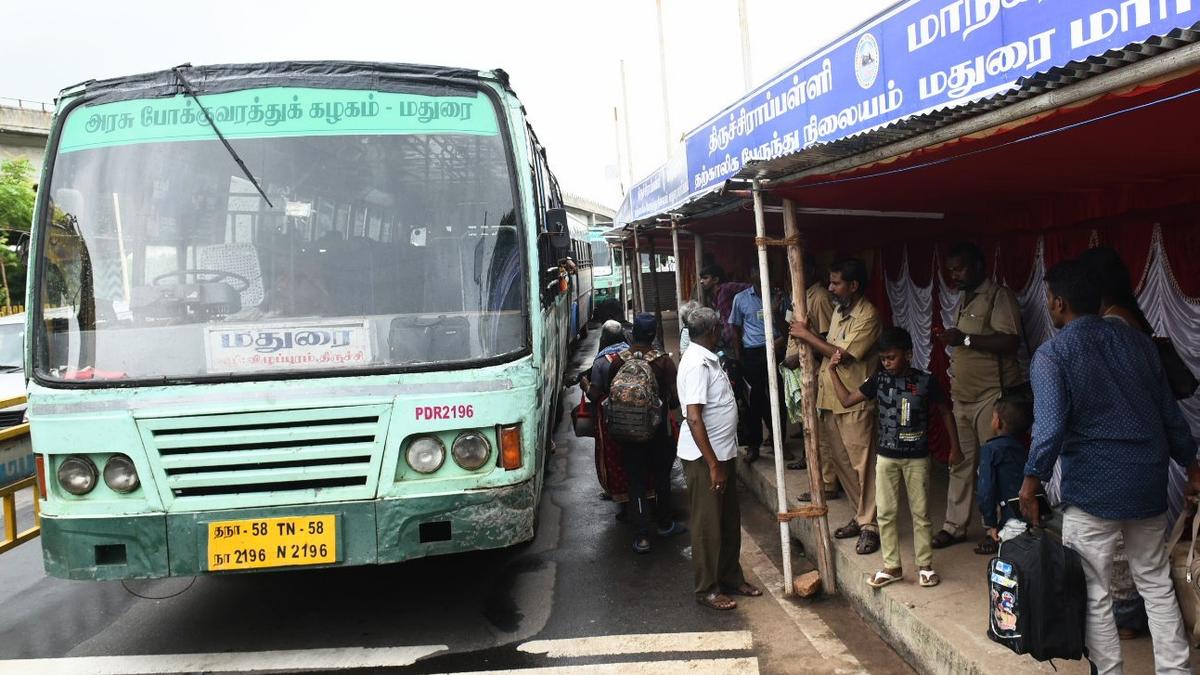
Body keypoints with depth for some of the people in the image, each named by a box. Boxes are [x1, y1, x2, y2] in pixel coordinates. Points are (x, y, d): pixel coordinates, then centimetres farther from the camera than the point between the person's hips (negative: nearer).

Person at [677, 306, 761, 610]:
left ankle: (731, 578, 31)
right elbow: (694, 419, -26)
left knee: (729, 521, 18)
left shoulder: (708, 359, 10)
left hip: (722, 452, 10)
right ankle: (707, 589, 15)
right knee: (707, 525, 3)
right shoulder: (697, 364, -21)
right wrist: (712, 465, -24)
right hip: (705, 458, -9)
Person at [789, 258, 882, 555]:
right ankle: (861, 516, 26)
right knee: (842, 463, 14)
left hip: (855, 404, -9)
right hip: (831, 400, 9)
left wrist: (807, 335, -14)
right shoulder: (839, 311, 12)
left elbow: (843, 355, -20)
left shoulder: (867, 316, -15)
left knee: (862, 465, -2)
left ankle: (870, 526, 6)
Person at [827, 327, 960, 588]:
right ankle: (892, 566, 18)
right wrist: (833, 371, -4)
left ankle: (925, 566, 21)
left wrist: (954, 446, 2)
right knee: (886, 513, 7)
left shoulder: (925, 381, -9)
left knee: (920, 513, 7)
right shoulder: (879, 379, -2)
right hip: (886, 456, 3)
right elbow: (847, 400, 3)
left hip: (916, 457, -2)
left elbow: (945, 411, 3)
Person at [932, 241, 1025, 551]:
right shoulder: (964, 299, 17)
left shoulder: (999, 296, -9)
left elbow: (1010, 342, -20)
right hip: (962, 395, 8)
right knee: (961, 462, 9)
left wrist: (965, 339, -22)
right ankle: (955, 526, 16)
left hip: (991, 395, -8)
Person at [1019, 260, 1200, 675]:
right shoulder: (1136, 341, 6)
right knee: (1156, 583, 19)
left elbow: (1050, 425, -18)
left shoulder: (1051, 354, -10)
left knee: (1093, 594, 7)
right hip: (1148, 483, 6)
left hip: (1093, 487, -6)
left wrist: (1033, 478, -6)